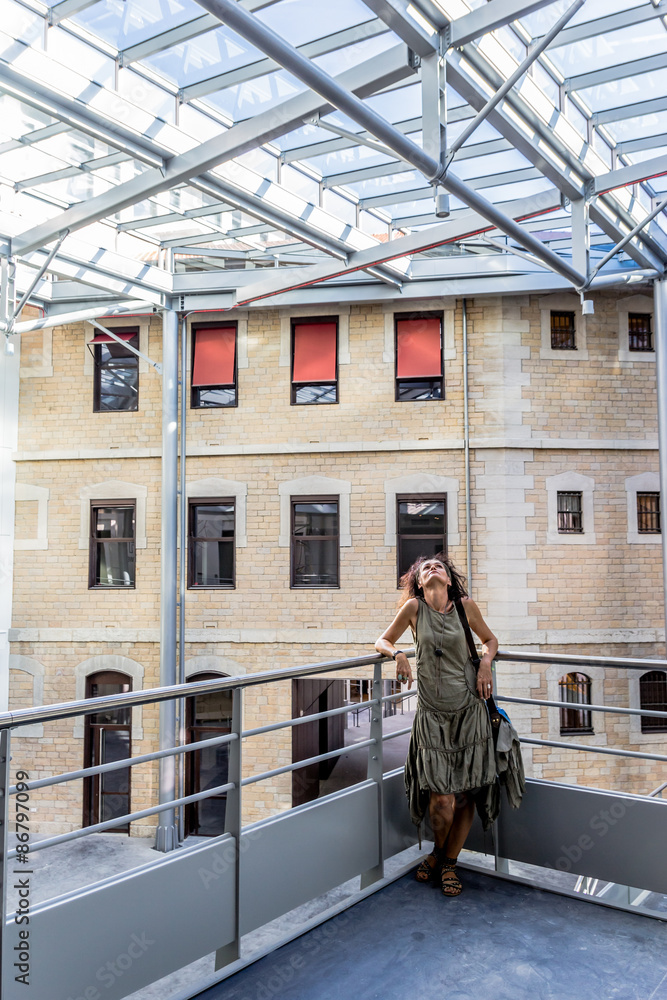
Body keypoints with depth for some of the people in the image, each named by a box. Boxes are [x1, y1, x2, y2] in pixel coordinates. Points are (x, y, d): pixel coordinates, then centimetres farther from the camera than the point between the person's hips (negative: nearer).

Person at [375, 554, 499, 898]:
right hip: (432, 713, -1)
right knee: (442, 800, -6)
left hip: (468, 710, 1)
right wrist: (398, 654, -12)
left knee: (466, 796, 4)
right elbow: (383, 641, 8)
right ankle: (438, 850, 27)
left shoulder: (465, 606, 0)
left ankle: (449, 862, 28)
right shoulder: (413, 607, -3)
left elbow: (490, 640, 16)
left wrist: (485, 662, -3)